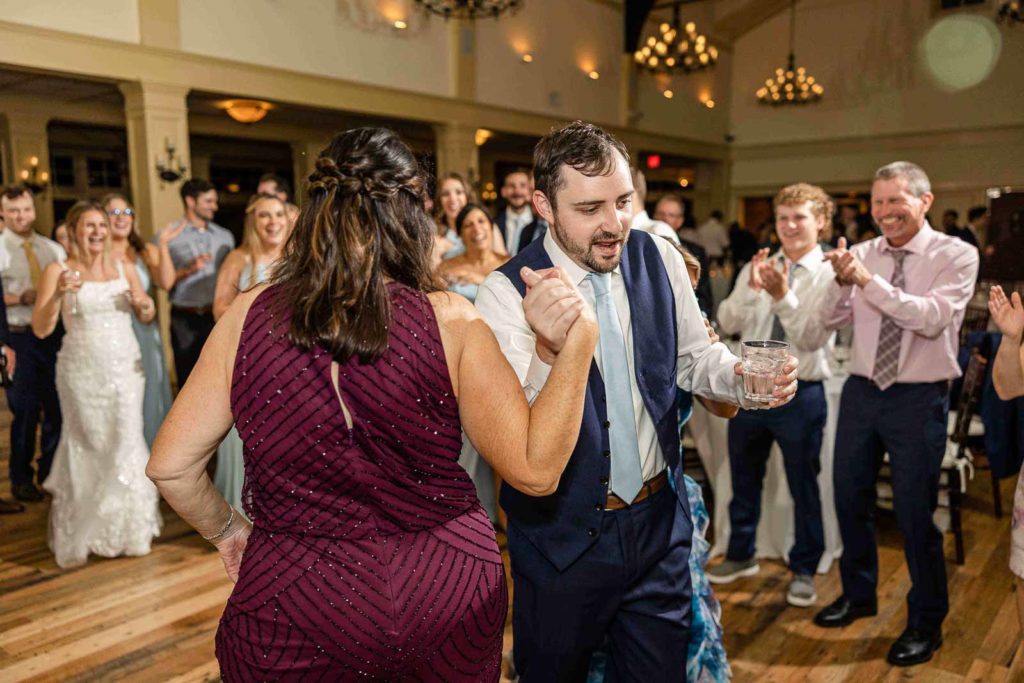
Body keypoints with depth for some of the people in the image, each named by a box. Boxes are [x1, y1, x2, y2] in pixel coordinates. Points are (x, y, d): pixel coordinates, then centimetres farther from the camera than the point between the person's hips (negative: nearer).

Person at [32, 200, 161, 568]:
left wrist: (143, 302, -8)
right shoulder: (58, 270, -4)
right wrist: (59, 293, -25)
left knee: (126, 444, 4)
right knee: (90, 447, 5)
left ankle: (127, 526, 21)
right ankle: (80, 531, 25)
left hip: (126, 369, 3)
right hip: (83, 373, -3)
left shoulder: (123, 267, 6)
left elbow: (147, 317, 15)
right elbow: (40, 329, -9)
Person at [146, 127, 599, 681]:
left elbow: (169, 466, -2)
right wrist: (580, 339, -13)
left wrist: (226, 529, 16)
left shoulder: (250, 314, -9)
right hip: (446, 591, 1)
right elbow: (535, 468, -13)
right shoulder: (451, 321, -14)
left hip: (295, 604, 0)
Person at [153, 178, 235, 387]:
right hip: (186, 321, -2)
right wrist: (189, 270, -17)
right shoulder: (167, 237, 1)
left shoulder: (225, 236, 12)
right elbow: (165, 282, -5)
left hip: (218, 316, 3)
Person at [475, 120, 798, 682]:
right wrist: (552, 351, -45)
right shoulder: (506, 293, -19)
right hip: (563, 538, -3)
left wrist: (743, 377, -13)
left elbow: (694, 356, 9)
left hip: (659, 523, 4)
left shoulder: (659, 259, -4)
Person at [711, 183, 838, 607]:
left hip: (800, 394, -4)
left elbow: (812, 339, -19)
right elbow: (727, 323, -4)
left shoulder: (830, 275, -8)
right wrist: (751, 289, -20)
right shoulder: (757, 267, 4)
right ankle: (741, 556, 39)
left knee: (804, 486, 10)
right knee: (744, 481, 18)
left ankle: (804, 570, 30)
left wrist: (783, 295, -32)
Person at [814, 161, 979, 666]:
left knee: (915, 512, 4)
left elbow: (933, 318, -23)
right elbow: (830, 320, -2)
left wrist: (869, 281, -30)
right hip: (861, 391, 5)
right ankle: (858, 593, 39)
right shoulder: (863, 253, 3)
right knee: (850, 498, 16)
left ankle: (925, 621, 27)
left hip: (918, 398, -4)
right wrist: (841, 280, -20)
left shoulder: (956, 255, -8)